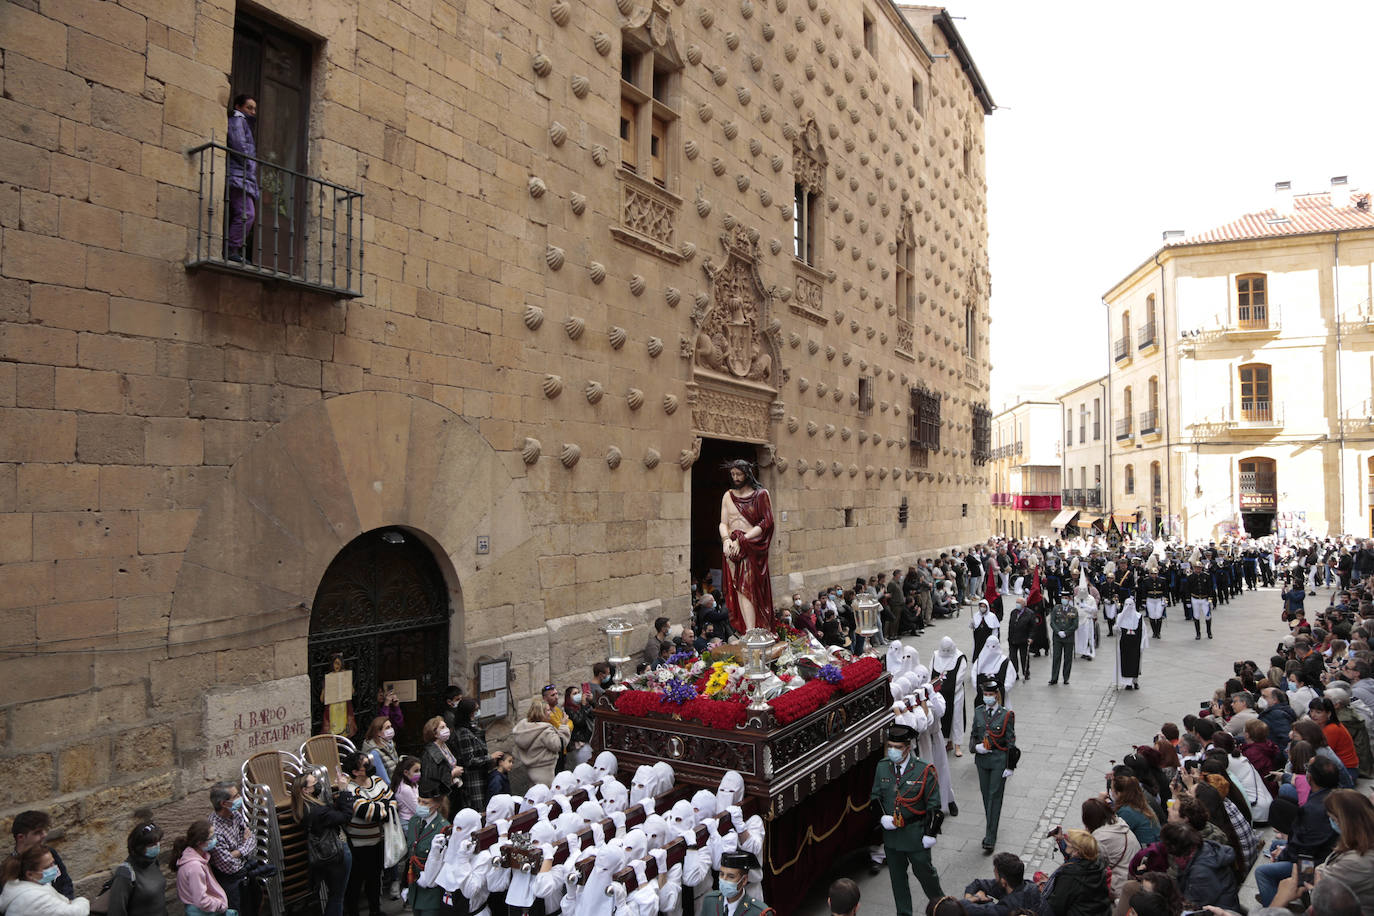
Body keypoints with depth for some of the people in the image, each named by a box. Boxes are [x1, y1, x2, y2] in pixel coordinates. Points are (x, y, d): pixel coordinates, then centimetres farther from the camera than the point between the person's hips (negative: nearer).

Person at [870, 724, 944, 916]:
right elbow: (875, 796, 8)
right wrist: (882, 817, -8)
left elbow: (934, 806, -9)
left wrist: (930, 833, -11)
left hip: (916, 835, -3)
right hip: (891, 834, 4)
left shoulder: (924, 770, -14)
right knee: (897, 876, 15)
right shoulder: (882, 767, -4)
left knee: (924, 871, 13)